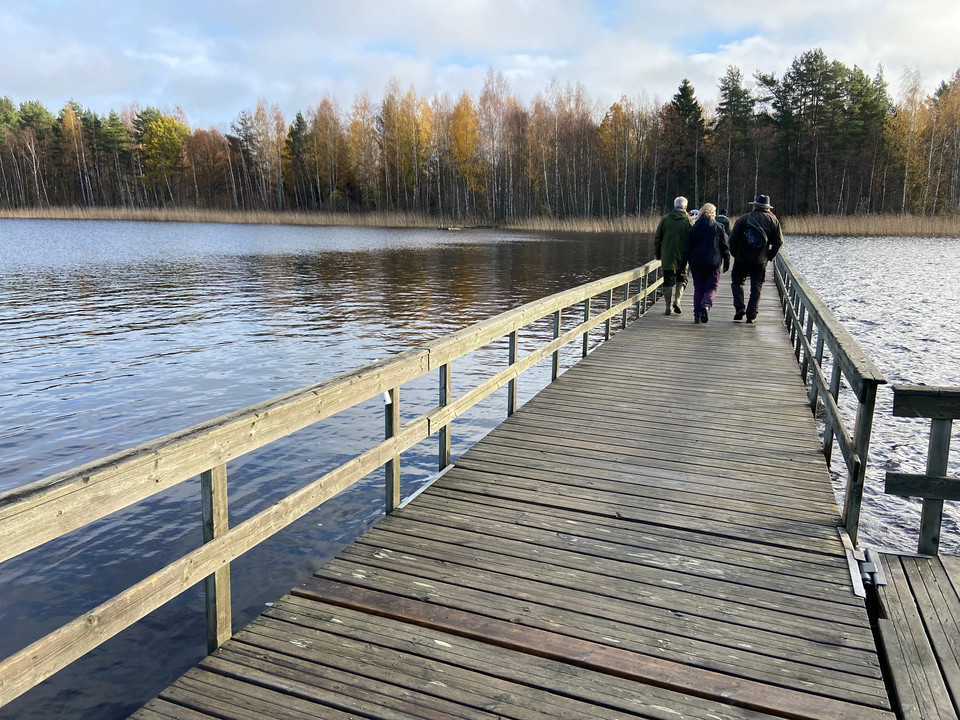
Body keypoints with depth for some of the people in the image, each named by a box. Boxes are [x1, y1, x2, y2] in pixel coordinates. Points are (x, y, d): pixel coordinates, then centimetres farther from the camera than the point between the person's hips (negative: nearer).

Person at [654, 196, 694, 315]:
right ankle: (677, 301, -2)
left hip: (667, 256, 1)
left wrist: (657, 254, 12)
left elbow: (657, 238, 4)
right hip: (682, 256, -1)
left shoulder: (665, 219, 2)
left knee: (668, 281, 8)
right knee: (681, 278, 16)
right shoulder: (688, 221, -3)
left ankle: (668, 307, 8)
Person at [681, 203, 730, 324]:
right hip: (713, 263, -1)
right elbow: (725, 247, 3)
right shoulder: (719, 227, 0)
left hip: (696, 263, 2)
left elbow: (687, 247, 2)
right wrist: (726, 262, 11)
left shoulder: (694, 227, 2)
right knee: (711, 288, 4)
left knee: (698, 288, 9)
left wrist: (683, 262, 7)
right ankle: (706, 305, -25)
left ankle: (697, 314, 4)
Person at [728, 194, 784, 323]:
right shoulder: (773, 221, 3)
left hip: (742, 259, -1)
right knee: (756, 287, 7)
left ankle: (739, 307, -3)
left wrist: (734, 253, 6)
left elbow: (733, 238, -5)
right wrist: (769, 256, 9)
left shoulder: (743, 218, -2)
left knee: (737, 282, 13)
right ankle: (751, 315, 4)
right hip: (761, 261, 1)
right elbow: (779, 242, 0)